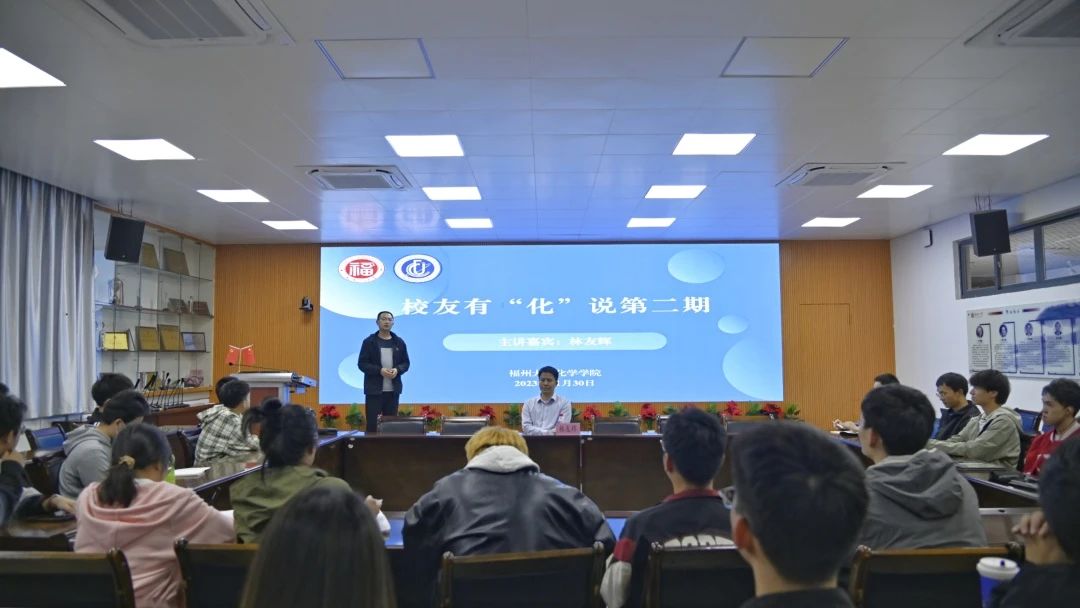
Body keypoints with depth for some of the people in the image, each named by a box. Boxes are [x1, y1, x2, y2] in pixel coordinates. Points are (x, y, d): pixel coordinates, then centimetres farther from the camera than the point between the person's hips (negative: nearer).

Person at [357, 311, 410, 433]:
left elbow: (405, 363, 11)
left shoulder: (399, 342, 9)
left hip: (393, 390, 3)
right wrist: (380, 370, -18)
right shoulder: (369, 342, -1)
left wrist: (397, 370, -11)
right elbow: (362, 363, -5)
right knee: (372, 424, -2)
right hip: (374, 390, -3)